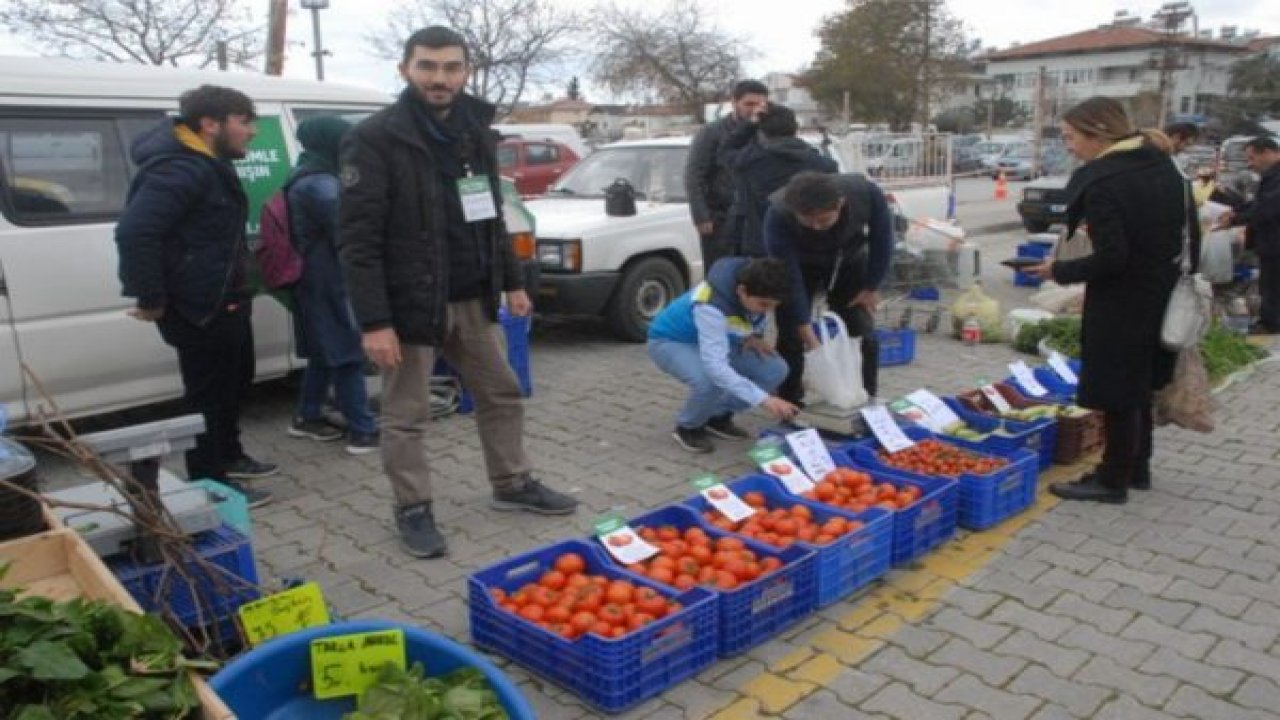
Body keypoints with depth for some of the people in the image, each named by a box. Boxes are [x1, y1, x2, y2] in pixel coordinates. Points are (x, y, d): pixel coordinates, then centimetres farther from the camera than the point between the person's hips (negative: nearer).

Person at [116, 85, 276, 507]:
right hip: (200, 307, -11)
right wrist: (150, 297, -24)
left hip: (225, 300, 11)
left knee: (234, 382, 23)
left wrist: (238, 288, 16)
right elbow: (134, 232, -30)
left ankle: (227, 458, 40)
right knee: (209, 393, 0)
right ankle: (209, 483, 13)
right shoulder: (181, 170, -21)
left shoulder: (208, 165, 14)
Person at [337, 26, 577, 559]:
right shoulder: (374, 139, -13)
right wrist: (374, 322, -21)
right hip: (411, 303, -6)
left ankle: (512, 486, 34)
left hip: (472, 298, 7)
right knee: (406, 416, 5)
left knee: (502, 395, 16)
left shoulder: (476, 131, 8)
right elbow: (357, 240, -16)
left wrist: (511, 281, 15)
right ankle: (413, 510, 23)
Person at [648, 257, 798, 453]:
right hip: (670, 342, -7)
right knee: (711, 382, -38)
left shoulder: (756, 288, -19)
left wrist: (755, 336, -12)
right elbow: (715, 366, -47)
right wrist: (763, 399, -52)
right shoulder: (711, 305, -40)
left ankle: (719, 417, 9)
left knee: (775, 370, -11)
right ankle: (688, 427, -5)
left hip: (716, 339, 7)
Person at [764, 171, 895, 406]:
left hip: (850, 260, 2)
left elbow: (882, 238, -16)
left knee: (862, 331, -1)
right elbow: (789, 278, -34)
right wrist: (808, 335, -34)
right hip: (799, 265, -2)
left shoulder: (866, 193, -35)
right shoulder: (778, 216, -39)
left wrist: (872, 287, -9)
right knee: (790, 333, -11)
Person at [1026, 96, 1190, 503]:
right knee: (1139, 386, 21)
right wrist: (1177, 277, 21)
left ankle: (1113, 480, 16)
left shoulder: (1101, 183, -21)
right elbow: (1190, 230, 11)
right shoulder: (1164, 167, 6)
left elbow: (1110, 258, -24)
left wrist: (1060, 271, -10)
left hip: (1122, 305, -9)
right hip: (1162, 297, 9)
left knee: (1118, 393, 4)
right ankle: (1137, 468, 34)